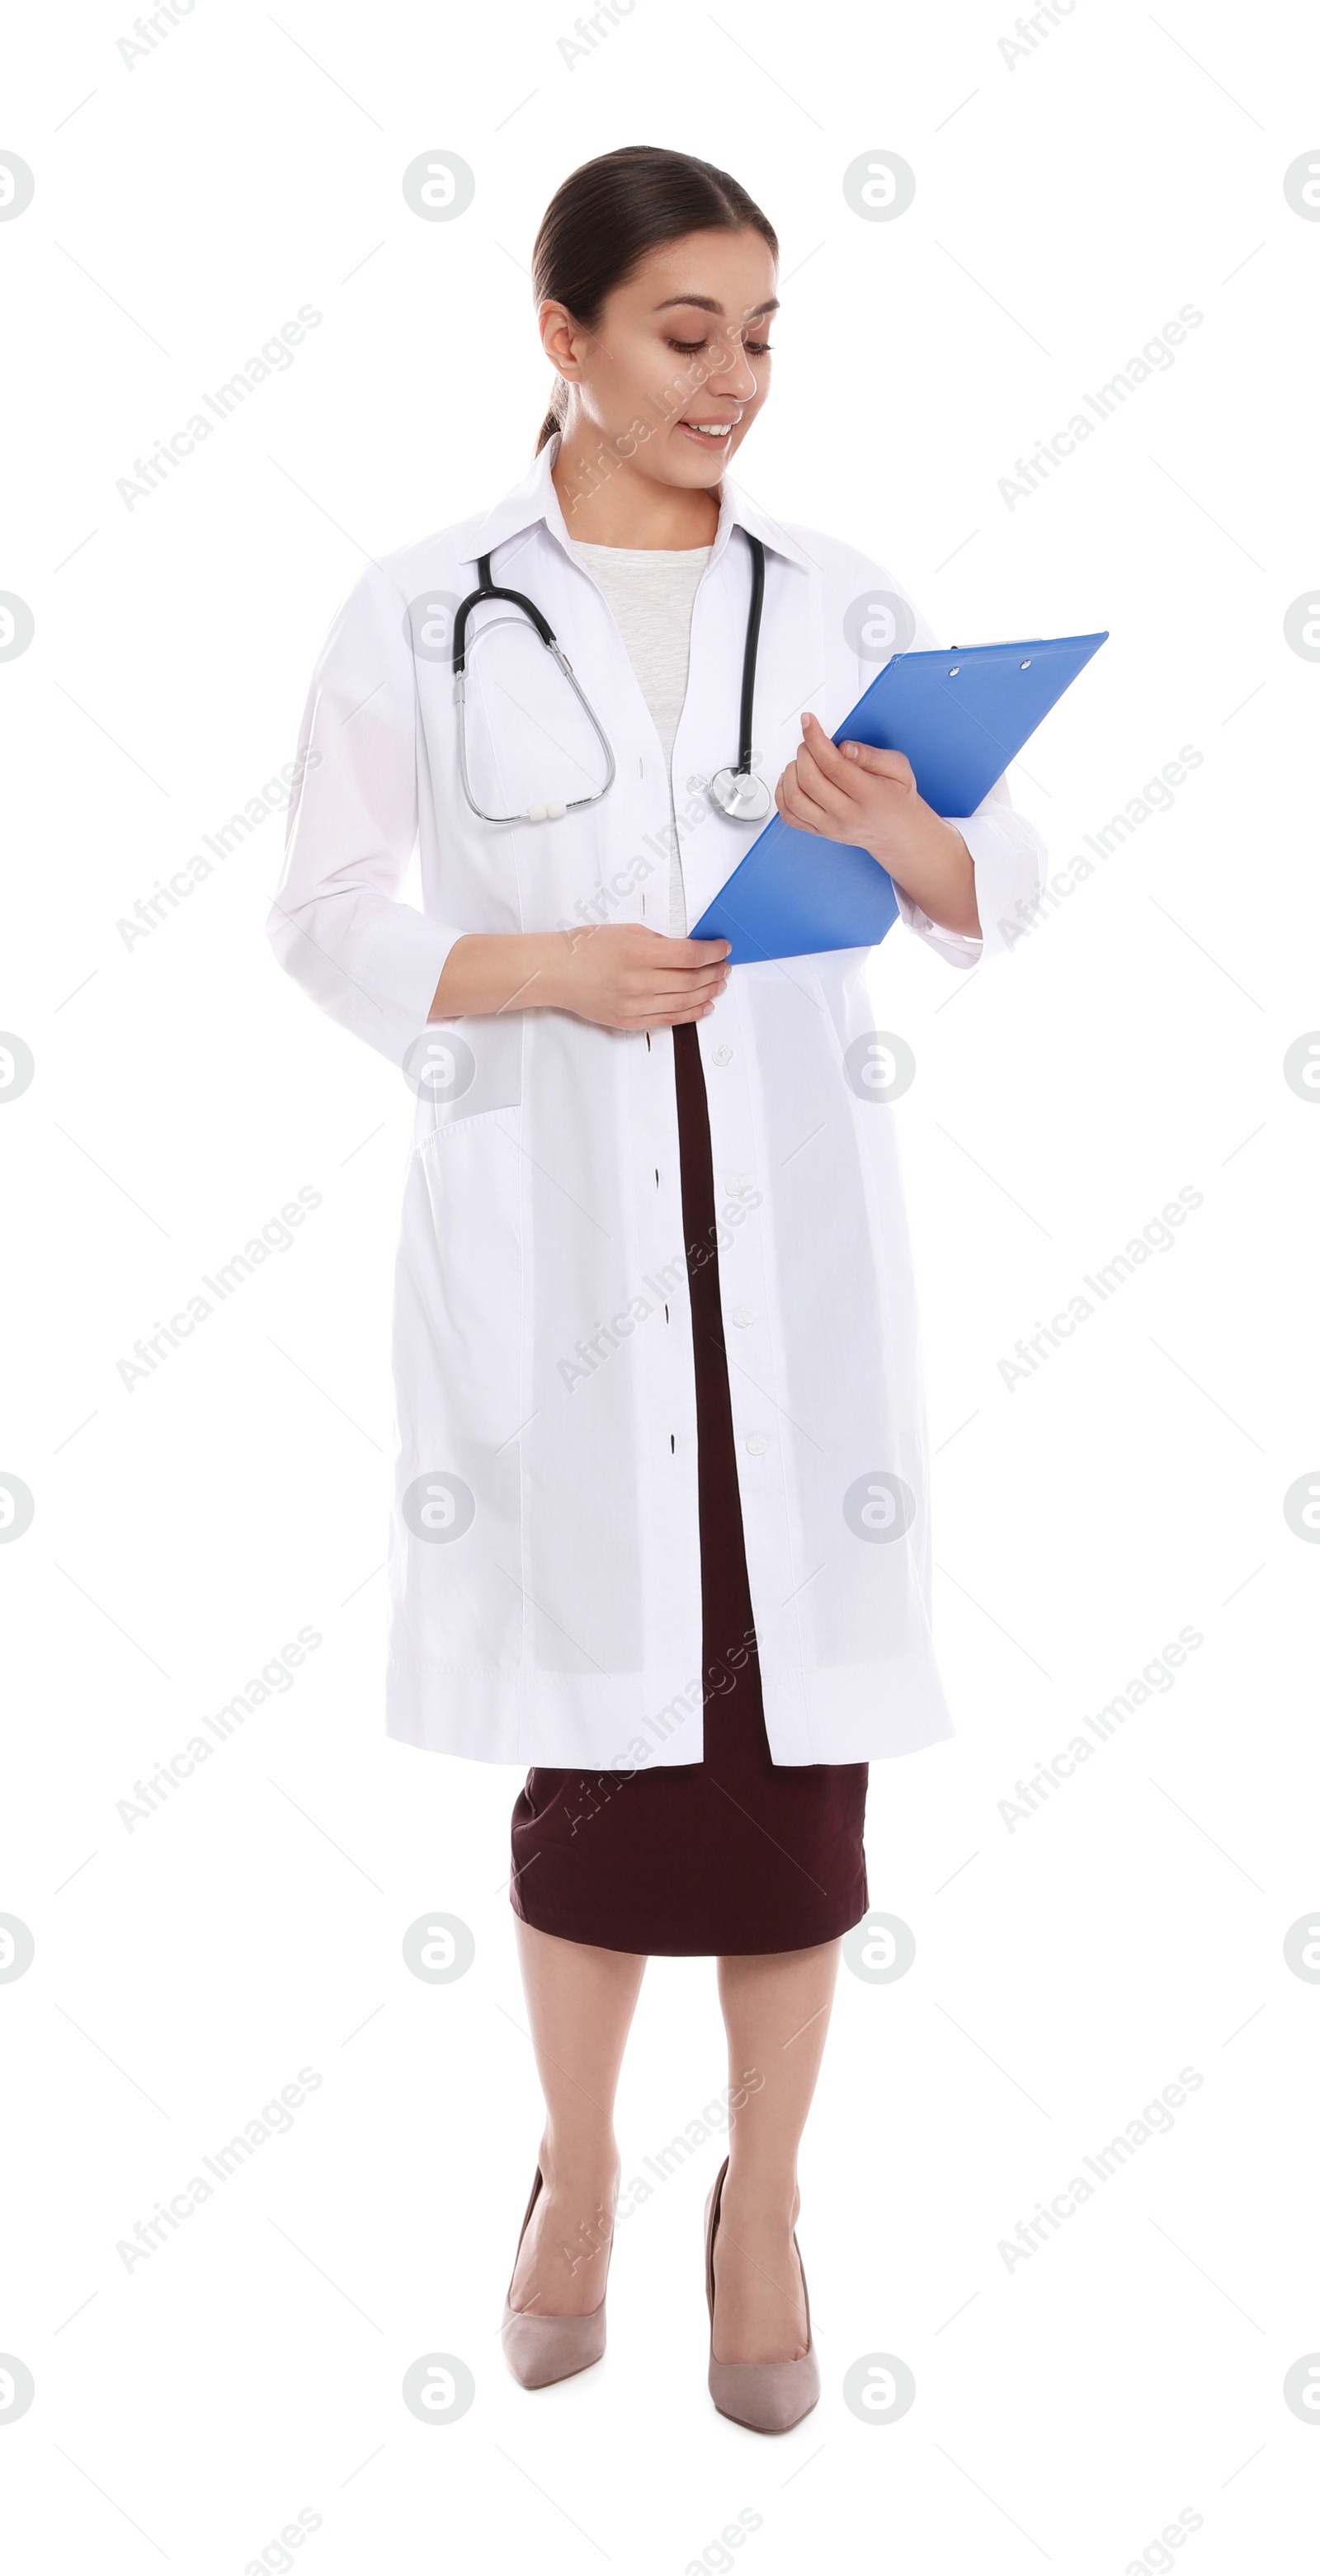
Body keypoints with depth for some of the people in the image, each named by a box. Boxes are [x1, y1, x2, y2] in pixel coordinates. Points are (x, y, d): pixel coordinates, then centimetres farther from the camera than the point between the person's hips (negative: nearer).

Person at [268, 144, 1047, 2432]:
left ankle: (765, 2204, 24)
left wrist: (903, 840, -19)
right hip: (552, 1238, -1)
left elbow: (996, 890, 4)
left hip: (793, 1240, 2)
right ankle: (578, 2163, 30)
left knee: (794, 1731, 4)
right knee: (597, 1728, 5)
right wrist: (540, 972, -14)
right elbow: (328, 915, 3)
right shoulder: (423, 613, 2)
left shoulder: (843, 607, 7)